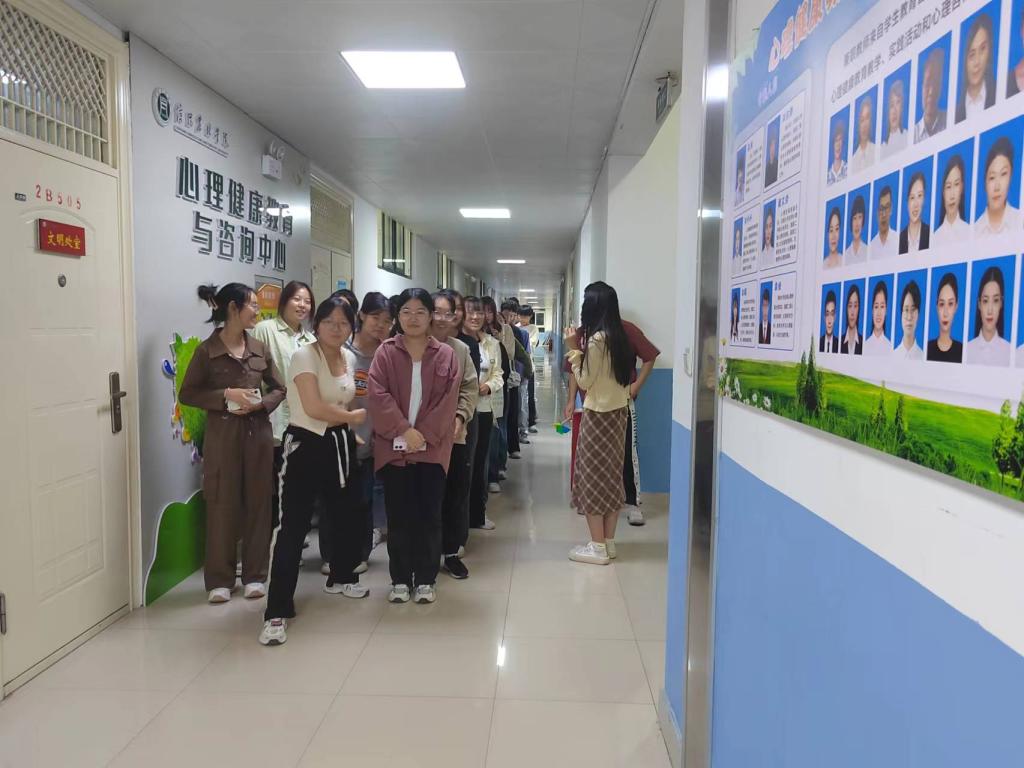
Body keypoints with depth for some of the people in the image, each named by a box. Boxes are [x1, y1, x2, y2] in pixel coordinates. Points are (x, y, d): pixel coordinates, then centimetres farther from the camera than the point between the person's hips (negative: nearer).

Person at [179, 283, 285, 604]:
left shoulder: (259, 348, 6)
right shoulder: (207, 350, -5)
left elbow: (279, 389, 12)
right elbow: (187, 394, -4)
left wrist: (260, 405, -8)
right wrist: (227, 395, -16)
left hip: (258, 433, 3)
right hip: (223, 435, -3)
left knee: (258, 504, 7)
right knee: (222, 505, 2)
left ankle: (255, 574, 19)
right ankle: (219, 578, 15)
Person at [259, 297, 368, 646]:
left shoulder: (350, 358, 7)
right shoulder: (304, 356, -15)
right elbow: (314, 407, -23)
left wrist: (349, 431, 6)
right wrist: (354, 417, -11)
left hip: (341, 444, 8)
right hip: (306, 445, -7)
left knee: (345, 513, 19)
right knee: (294, 526, -8)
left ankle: (341, 577, 45)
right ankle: (277, 612, -5)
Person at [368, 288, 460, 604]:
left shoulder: (445, 355, 2)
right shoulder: (385, 352, 2)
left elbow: (448, 401, -4)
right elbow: (378, 395, -7)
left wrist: (424, 435, -13)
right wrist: (405, 430, -15)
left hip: (433, 448, 0)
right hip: (394, 446, 0)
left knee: (429, 515, 6)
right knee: (399, 516, 7)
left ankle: (425, 580, 18)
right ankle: (400, 580, 19)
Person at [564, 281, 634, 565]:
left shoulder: (596, 340, -18)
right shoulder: (618, 337, 7)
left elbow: (584, 381, -13)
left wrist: (573, 349, -7)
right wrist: (580, 348, 9)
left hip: (598, 415, -8)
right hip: (618, 411, 8)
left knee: (593, 477, 1)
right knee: (611, 476, 13)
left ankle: (598, 547, 7)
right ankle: (608, 543, 21)